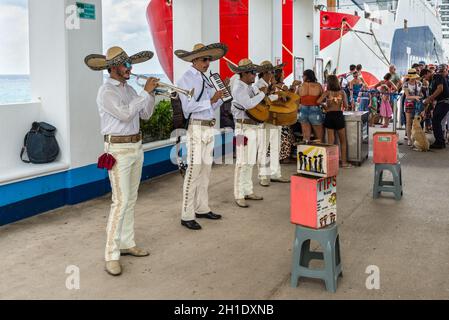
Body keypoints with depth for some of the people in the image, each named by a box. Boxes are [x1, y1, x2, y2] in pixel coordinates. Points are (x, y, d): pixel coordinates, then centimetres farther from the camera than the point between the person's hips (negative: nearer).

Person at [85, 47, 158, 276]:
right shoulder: (106, 91, -12)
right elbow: (125, 114, -26)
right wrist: (146, 92, -19)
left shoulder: (128, 89, 12)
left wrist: (151, 94, -2)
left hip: (136, 146, 8)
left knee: (131, 199, 12)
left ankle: (127, 243, 22)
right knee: (120, 201, -12)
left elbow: (145, 115, 12)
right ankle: (111, 255, -7)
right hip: (118, 149, -8)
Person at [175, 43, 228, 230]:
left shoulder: (205, 79, 16)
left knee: (206, 169, 13)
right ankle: (187, 216, -2)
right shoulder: (187, 78, -6)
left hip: (209, 128, 8)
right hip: (196, 128, -8)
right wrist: (211, 100, -18)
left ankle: (202, 209, 25)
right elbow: (188, 106, -17)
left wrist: (221, 96, 0)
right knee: (194, 170, -8)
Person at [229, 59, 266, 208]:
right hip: (245, 127, -8)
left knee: (250, 162, 13)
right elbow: (248, 104, -26)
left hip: (257, 127, 8)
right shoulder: (238, 88, -11)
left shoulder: (251, 87, 14)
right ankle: (239, 195, -2)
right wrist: (262, 93, -13)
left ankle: (248, 191, 21)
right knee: (243, 162, -7)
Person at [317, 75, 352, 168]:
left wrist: (324, 101, 5)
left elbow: (318, 101, -17)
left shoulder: (327, 92, -3)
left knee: (330, 141, 6)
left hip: (329, 116, 0)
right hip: (339, 115, 0)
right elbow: (345, 106, -5)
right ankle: (344, 162, 12)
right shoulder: (342, 92, 0)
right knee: (343, 141, 11)